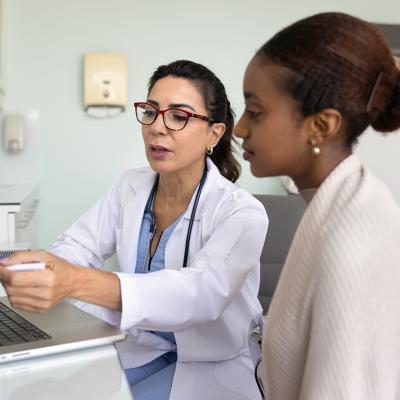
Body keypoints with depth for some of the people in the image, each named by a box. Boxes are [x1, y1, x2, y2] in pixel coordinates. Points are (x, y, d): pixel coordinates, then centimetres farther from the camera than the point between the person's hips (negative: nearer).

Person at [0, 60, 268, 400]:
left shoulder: (242, 213, -18)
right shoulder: (130, 188, 1)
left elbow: (203, 290, -35)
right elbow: (78, 247, -4)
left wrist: (77, 282, -50)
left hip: (208, 365, -4)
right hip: (136, 348, 5)